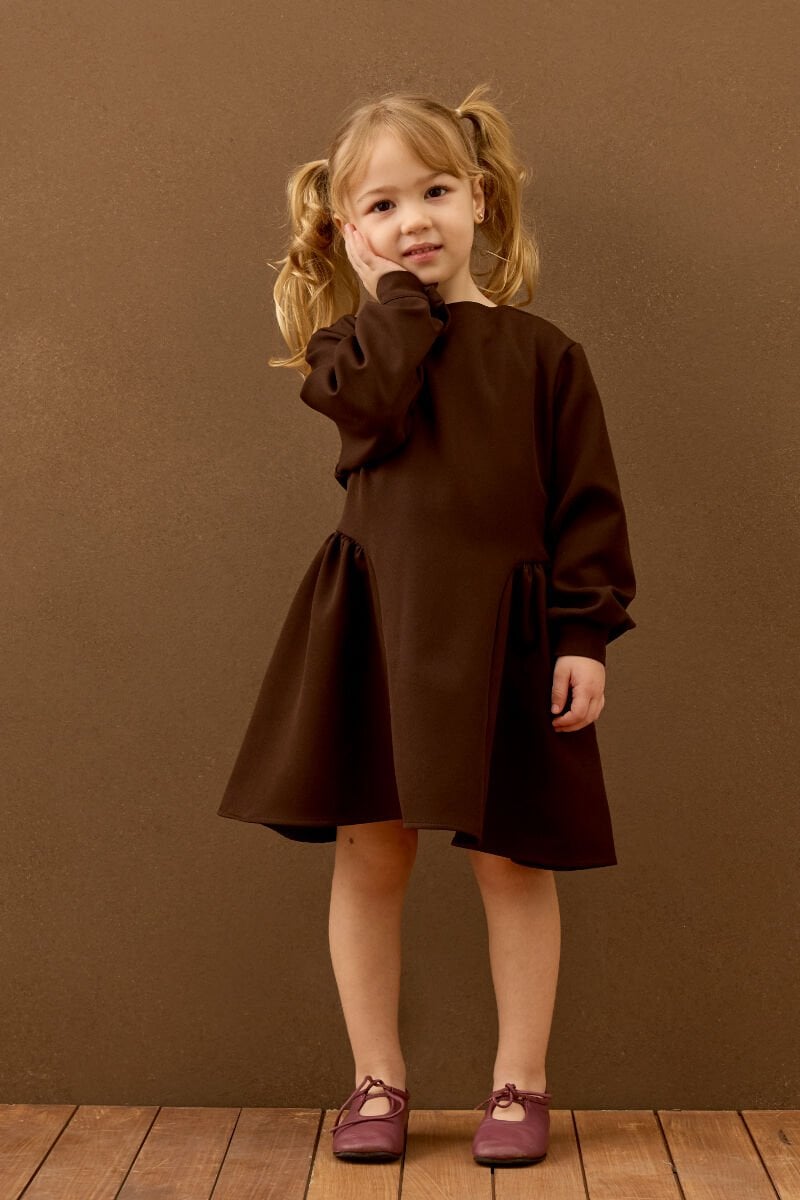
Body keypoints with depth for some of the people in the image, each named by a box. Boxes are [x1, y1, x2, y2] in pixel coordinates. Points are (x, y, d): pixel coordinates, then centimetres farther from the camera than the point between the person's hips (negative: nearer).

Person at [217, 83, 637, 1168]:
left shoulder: (539, 351, 5)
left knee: (511, 861, 6)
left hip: (503, 633, -1)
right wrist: (395, 293, -7)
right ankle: (378, 1078, 21)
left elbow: (588, 504, 3)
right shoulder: (356, 342, 8)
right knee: (368, 855, 5)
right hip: (373, 630, 1)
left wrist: (586, 634, -5)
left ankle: (520, 1081, 21)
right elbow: (375, 407, -18)